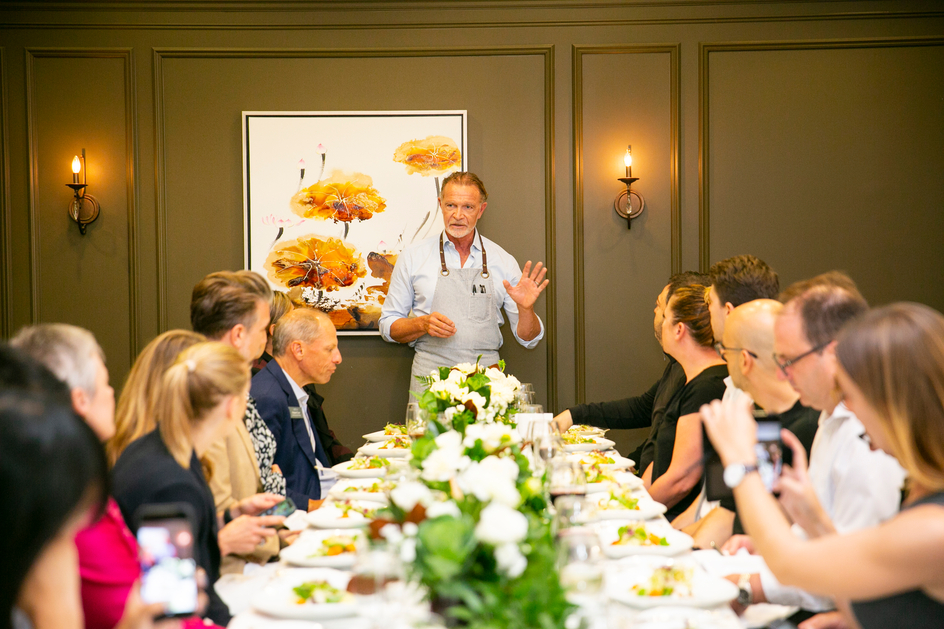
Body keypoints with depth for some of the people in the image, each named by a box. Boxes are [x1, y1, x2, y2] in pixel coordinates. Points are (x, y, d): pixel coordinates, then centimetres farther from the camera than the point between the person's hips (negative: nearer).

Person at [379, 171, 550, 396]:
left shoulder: (503, 261, 9)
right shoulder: (413, 257, 7)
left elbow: (528, 339, 11)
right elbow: (388, 326, 11)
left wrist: (526, 309, -9)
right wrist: (423, 324, -8)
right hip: (430, 377, -1)